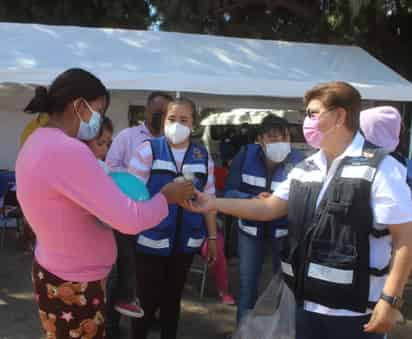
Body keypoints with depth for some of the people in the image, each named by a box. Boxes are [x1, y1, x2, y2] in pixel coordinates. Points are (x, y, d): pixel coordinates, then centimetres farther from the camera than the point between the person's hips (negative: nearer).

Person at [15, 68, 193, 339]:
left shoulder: (38, 142, 3)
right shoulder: (68, 150, -28)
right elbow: (130, 220, -28)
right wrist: (166, 197, -11)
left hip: (53, 274, 9)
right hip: (72, 288, -9)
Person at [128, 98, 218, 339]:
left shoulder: (203, 156, 5)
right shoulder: (149, 149, -5)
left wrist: (213, 237, 9)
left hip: (186, 242, 3)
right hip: (151, 240, -3)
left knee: (173, 298, 17)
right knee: (148, 298, 3)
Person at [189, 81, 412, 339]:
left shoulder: (380, 168, -11)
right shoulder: (304, 169, 8)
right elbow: (269, 208, 11)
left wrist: (391, 300, -17)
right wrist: (214, 203, 5)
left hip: (355, 311, -5)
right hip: (308, 303, 6)